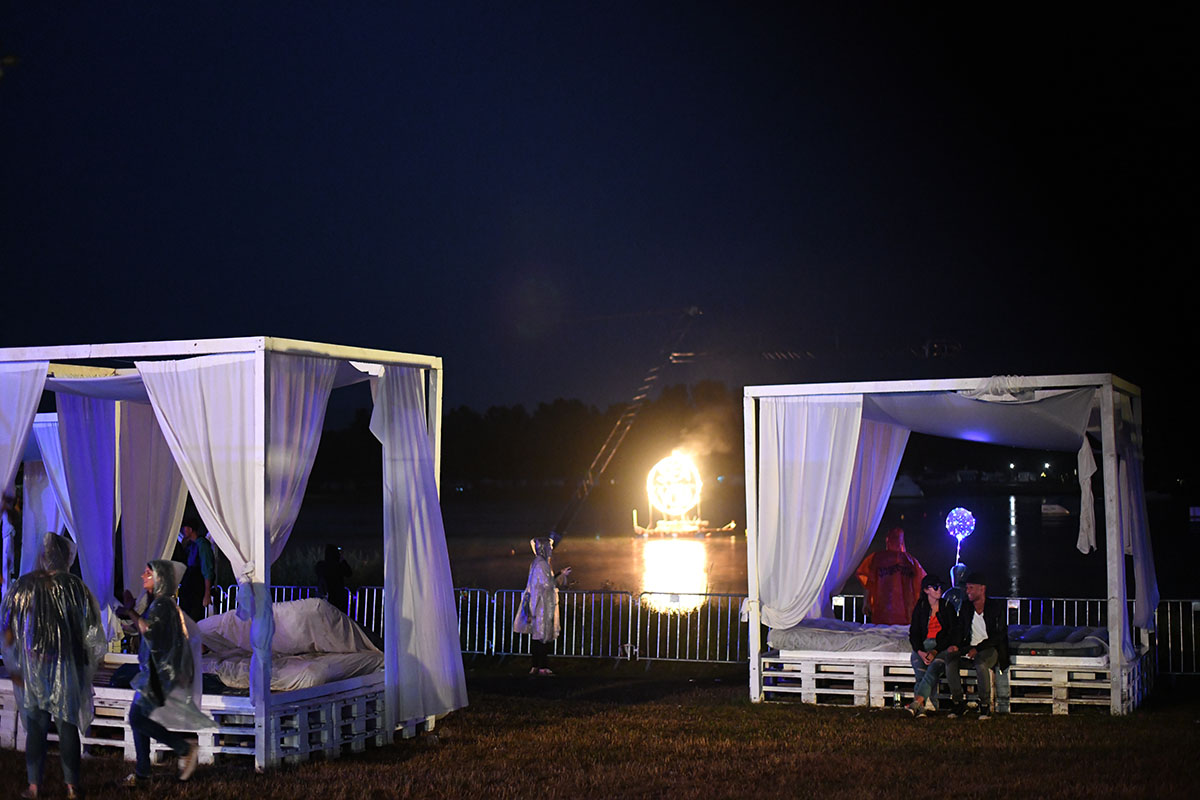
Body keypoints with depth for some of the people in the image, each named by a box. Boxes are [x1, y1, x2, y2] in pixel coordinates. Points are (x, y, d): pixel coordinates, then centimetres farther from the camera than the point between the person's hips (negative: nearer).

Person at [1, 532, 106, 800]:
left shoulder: (22, 586, -3)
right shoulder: (75, 586, -7)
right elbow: (91, 630, -4)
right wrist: (92, 660, 11)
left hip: (31, 667, 1)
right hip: (66, 666, -1)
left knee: (36, 727, 11)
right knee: (67, 726, 9)